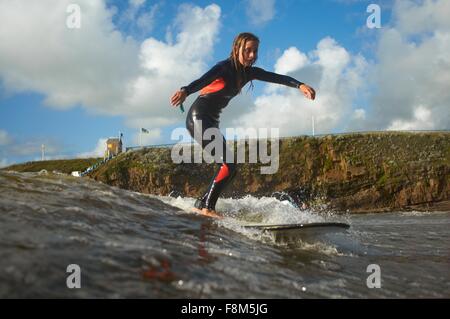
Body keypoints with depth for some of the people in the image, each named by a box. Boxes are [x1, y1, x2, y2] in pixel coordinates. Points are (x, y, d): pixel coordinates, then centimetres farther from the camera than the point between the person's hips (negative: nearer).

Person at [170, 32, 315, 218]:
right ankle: (207, 207, -14)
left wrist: (300, 85, -14)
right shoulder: (225, 67, -13)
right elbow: (203, 80, -32)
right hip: (199, 117, -9)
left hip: (211, 121, 9)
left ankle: (201, 205, 10)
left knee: (228, 168, 6)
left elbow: (276, 78, 2)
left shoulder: (248, 72, 10)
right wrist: (185, 91, -52)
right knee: (228, 165, -17)